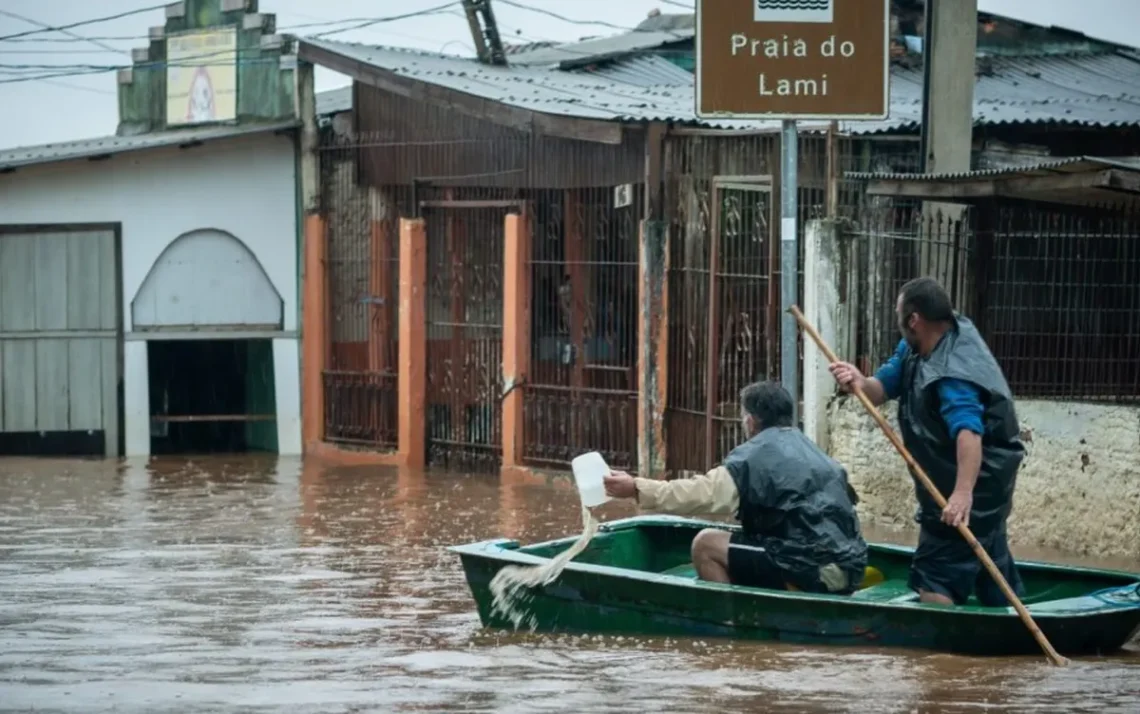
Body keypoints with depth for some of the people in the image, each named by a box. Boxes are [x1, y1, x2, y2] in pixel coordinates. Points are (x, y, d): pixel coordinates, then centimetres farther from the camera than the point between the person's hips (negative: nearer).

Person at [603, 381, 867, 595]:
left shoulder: (756, 454, -5)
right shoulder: (810, 450, 19)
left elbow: (702, 494, -11)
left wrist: (637, 489, -6)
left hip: (812, 569, -8)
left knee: (706, 544, 0)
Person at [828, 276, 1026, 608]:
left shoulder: (954, 372, -31)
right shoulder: (915, 347, 1)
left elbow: (968, 431, -45)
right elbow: (883, 387, 2)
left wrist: (963, 492, -58)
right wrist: (861, 383, -23)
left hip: (976, 485, -11)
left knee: (936, 573, -13)